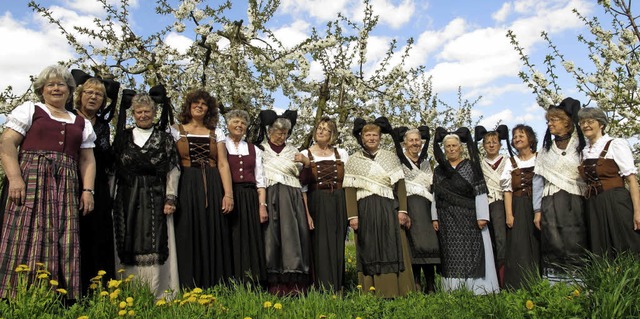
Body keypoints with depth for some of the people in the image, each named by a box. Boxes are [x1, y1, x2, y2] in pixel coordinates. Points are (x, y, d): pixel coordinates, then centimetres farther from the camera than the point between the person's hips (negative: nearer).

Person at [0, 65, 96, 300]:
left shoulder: (81, 123, 22)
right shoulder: (29, 110, 11)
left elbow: (87, 159, 17)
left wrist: (88, 190, 3)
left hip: (66, 187, 3)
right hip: (30, 181, -3)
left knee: (63, 243, -3)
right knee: (26, 239, -10)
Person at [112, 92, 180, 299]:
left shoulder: (164, 138, 6)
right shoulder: (122, 137, 12)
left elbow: (173, 171, 2)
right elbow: (113, 169, 11)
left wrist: (170, 198, -7)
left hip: (156, 198, -2)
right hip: (127, 199, 2)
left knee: (155, 245, -6)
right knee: (129, 248, 2)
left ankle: (157, 294, -2)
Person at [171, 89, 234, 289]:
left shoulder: (216, 133, 13)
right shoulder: (176, 131, 8)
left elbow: (223, 164, 6)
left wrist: (228, 194, -4)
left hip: (212, 190, 2)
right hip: (186, 188, -1)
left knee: (214, 238, 1)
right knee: (188, 239, -1)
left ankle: (214, 287, 8)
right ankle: (189, 289, 6)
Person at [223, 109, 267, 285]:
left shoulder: (254, 150, 18)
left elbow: (260, 180, 13)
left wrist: (262, 205, 1)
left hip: (250, 200, 3)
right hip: (227, 199, -3)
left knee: (251, 243, 1)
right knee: (232, 243, -4)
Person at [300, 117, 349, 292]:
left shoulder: (342, 153, 10)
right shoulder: (305, 154, 4)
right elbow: (302, 186, 0)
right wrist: (305, 212, -9)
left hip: (339, 204, 2)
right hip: (316, 204, -2)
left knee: (338, 245, 5)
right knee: (321, 245, -3)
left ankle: (337, 289, 14)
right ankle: (323, 290, 3)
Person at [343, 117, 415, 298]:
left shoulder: (390, 157, 11)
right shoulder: (353, 161, 9)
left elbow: (400, 185, 5)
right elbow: (349, 189, 2)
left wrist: (402, 210, -5)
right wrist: (352, 215, -7)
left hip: (388, 209, 1)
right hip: (365, 210, 0)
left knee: (391, 248, -1)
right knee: (369, 250, 0)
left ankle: (392, 291, 5)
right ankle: (371, 293, 5)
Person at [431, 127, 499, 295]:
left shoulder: (471, 166, 1)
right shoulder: (438, 170, 11)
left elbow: (480, 192, -5)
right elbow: (435, 196, 12)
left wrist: (482, 216, -12)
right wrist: (435, 218, 5)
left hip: (469, 218, -3)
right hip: (447, 220, 3)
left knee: (472, 252, -2)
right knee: (452, 255, 4)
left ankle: (477, 288, 5)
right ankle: (454, 288, 10)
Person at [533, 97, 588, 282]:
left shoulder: (581, 146, 7)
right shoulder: (546, 149, 17)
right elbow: (538, 180, 11)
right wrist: (537, 210, 4)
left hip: (575, 203, -2)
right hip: (550, 204, 2)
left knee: (575, 248, -8)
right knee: (553, 248, -3)